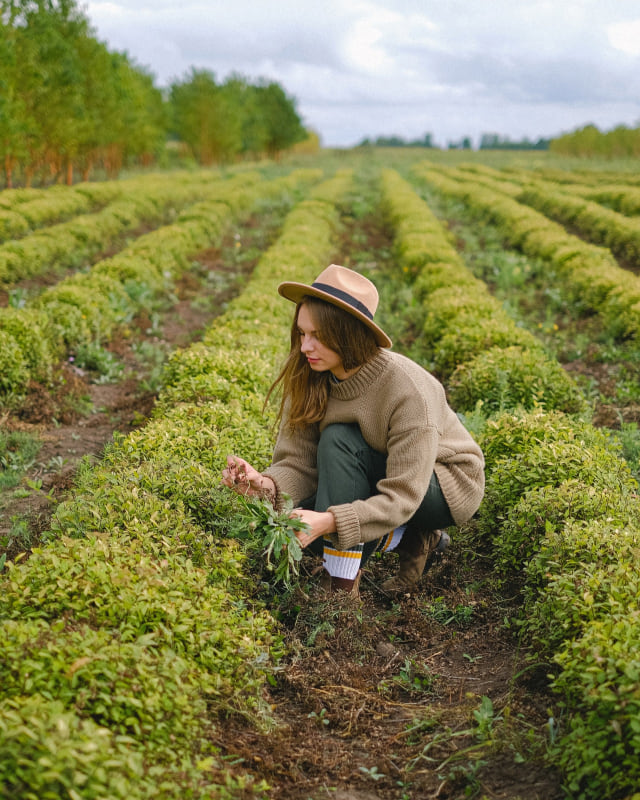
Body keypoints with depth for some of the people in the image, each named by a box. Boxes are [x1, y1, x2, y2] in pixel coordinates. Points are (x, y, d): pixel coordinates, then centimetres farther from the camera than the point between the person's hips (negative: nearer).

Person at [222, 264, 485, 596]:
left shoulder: (410, 390, -32)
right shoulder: (308, 381, -15)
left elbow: (402, 496, -33)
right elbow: (298, 463, -14)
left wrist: (329, 521, -47)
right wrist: (265, 484, -37)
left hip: (447, 484, -7)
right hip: (377, 480, 7)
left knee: (339, 441, -31)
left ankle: (342, 587, -24)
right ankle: (412, 539, 3)